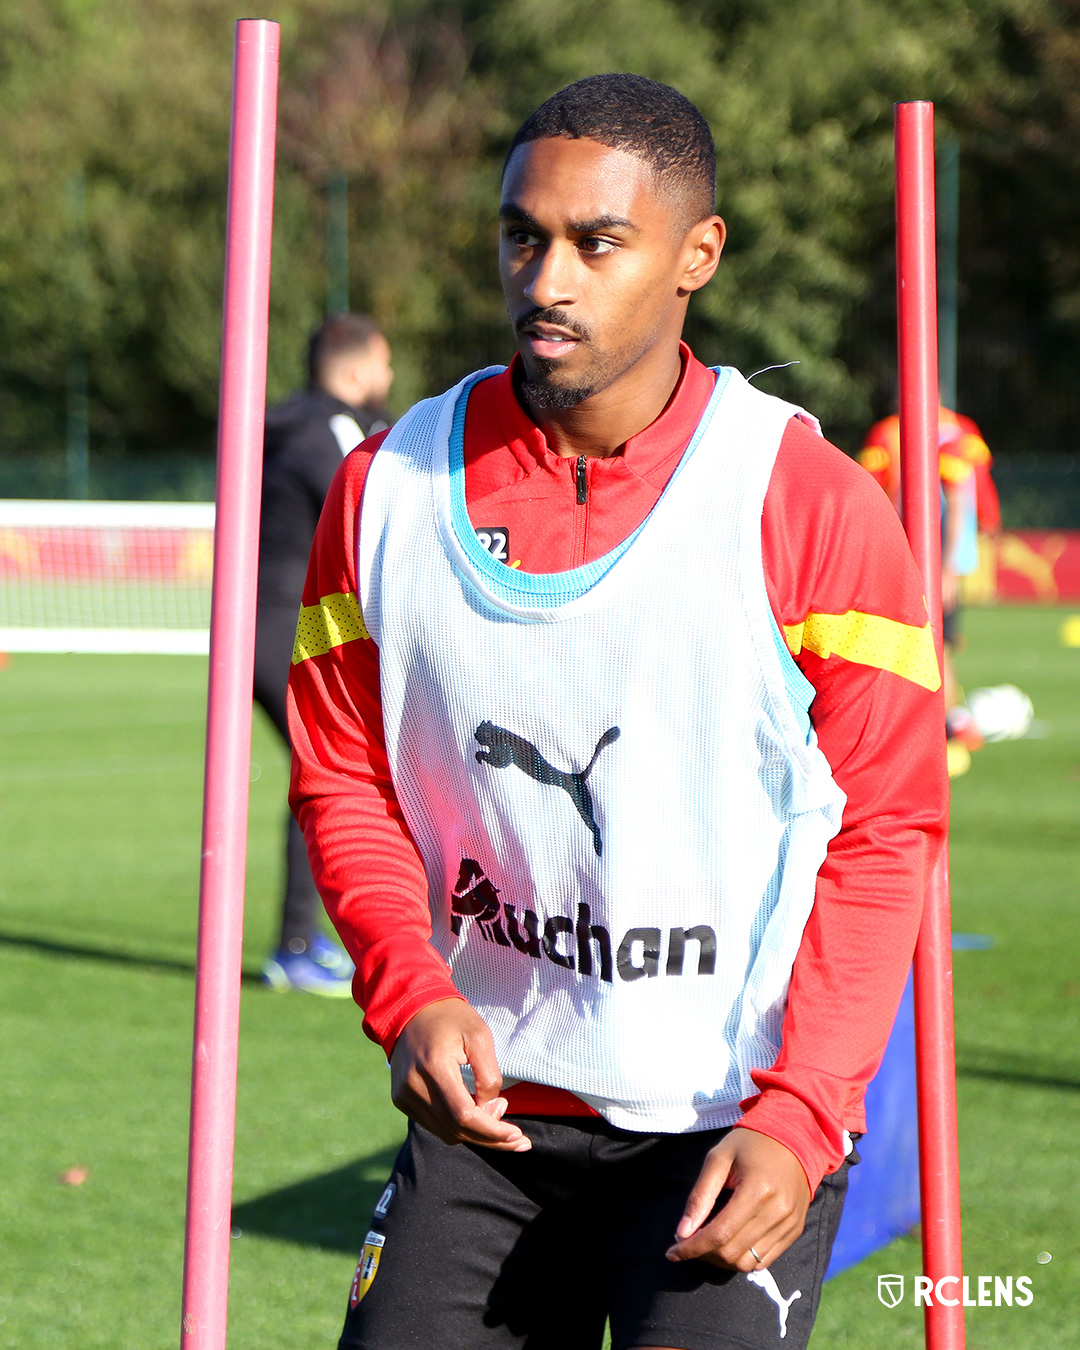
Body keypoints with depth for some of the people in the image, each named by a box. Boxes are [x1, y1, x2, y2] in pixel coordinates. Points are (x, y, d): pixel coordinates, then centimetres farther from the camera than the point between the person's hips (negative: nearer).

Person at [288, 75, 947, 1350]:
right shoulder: (387, 491, 2)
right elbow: (341, 778, 9)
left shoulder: (814, 506, -8)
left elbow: (883, 836, -6)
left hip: (734, 1130, -3)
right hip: (485, 1104, 3)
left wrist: (799, 1116, -14)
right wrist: (409, 991, -9)